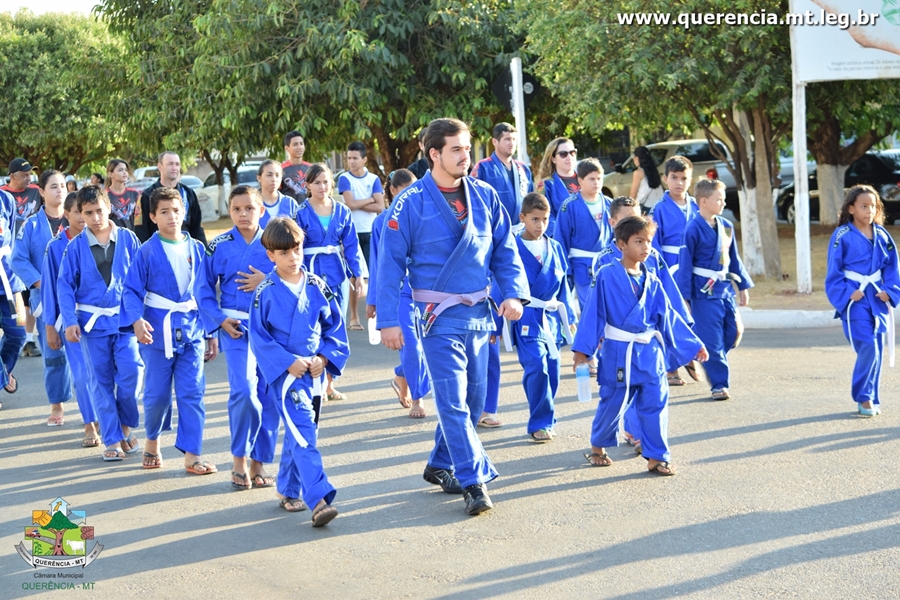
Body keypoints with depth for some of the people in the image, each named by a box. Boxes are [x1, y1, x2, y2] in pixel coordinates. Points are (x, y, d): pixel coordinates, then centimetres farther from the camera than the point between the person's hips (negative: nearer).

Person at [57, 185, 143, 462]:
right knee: (101, 381, 4)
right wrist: (70, 321, -6)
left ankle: (126, 426, 14)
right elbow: (65, 285, 2)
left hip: (125, 318, 0)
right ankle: (112, 440, 14)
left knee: (130, 373, -11)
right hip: (92, 321, 1)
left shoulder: (128, 239, 0)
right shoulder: (75, 247, 0)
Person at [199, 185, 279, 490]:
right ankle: (239, 459, 0)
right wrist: (220, 319, -5)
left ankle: (259, 462, 17)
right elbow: (205, 289, 6)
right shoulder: (218, 246, 1)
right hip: (236, 327, -2)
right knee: (244, 390, -18)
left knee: (268, 396, 4)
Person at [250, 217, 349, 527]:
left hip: (314, 371, 4)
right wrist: (289, 362, -15)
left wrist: (324, 357, -6)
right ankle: (319, 499, -23)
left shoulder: (317, 286, 3)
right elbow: (259, 337, -6)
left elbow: (335, 327, 8)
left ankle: (289, 488, 32)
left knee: (299, 435, 15)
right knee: (303, 435, -15)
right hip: (286, 373, -4)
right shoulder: (266, 293, -7)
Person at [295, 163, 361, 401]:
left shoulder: (342, 212, 6)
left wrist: (358, 275, 3)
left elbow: (351, 246, 8)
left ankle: (329, 384, 16)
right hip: (311, 274, -3)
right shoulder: (301, 213, -4)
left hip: (336, 274, 3)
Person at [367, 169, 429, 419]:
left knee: (424, 346, 3)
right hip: (398, 292, -2)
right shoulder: (382, 222, 2)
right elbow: (377, 264, 7)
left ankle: (402, 379, 30)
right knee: (411, 344, -11)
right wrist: (372, 300, 9)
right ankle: (416, 398, 5)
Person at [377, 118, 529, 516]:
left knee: (472, 398, 12)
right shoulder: (412, 202, -8)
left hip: (478, 312, 5)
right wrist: (388, 319, -11)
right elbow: (390, 263, -7)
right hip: (438, 315, -5)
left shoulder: (485, 196, 4)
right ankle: (474, 482, -7)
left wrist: (514, 292, -6)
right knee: (453, 401, -10)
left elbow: (505, 250, 10)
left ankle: (441, 466, 29)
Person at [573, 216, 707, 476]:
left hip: (649, 352, 4)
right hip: (617, 352, -4)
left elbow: (667, 317, 12)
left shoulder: (651, 281, 7)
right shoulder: (607, 276, -7)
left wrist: (693, 345, 12)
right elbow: (594, 313, -5)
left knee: (655, 403, -1)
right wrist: (583, 349, -8)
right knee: (613, 403, 7)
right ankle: (598, 447, 30)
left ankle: (656, 457, 8)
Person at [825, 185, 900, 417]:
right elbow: (834, 272, -5)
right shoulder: (842, 236, -8)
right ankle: (863, 398, 2)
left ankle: (870, 399, 19)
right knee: (868, 349, -13)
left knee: (876, 352, 8)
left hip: (877, 299, 5)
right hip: (854, 300, -5)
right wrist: (847, 293, -14)